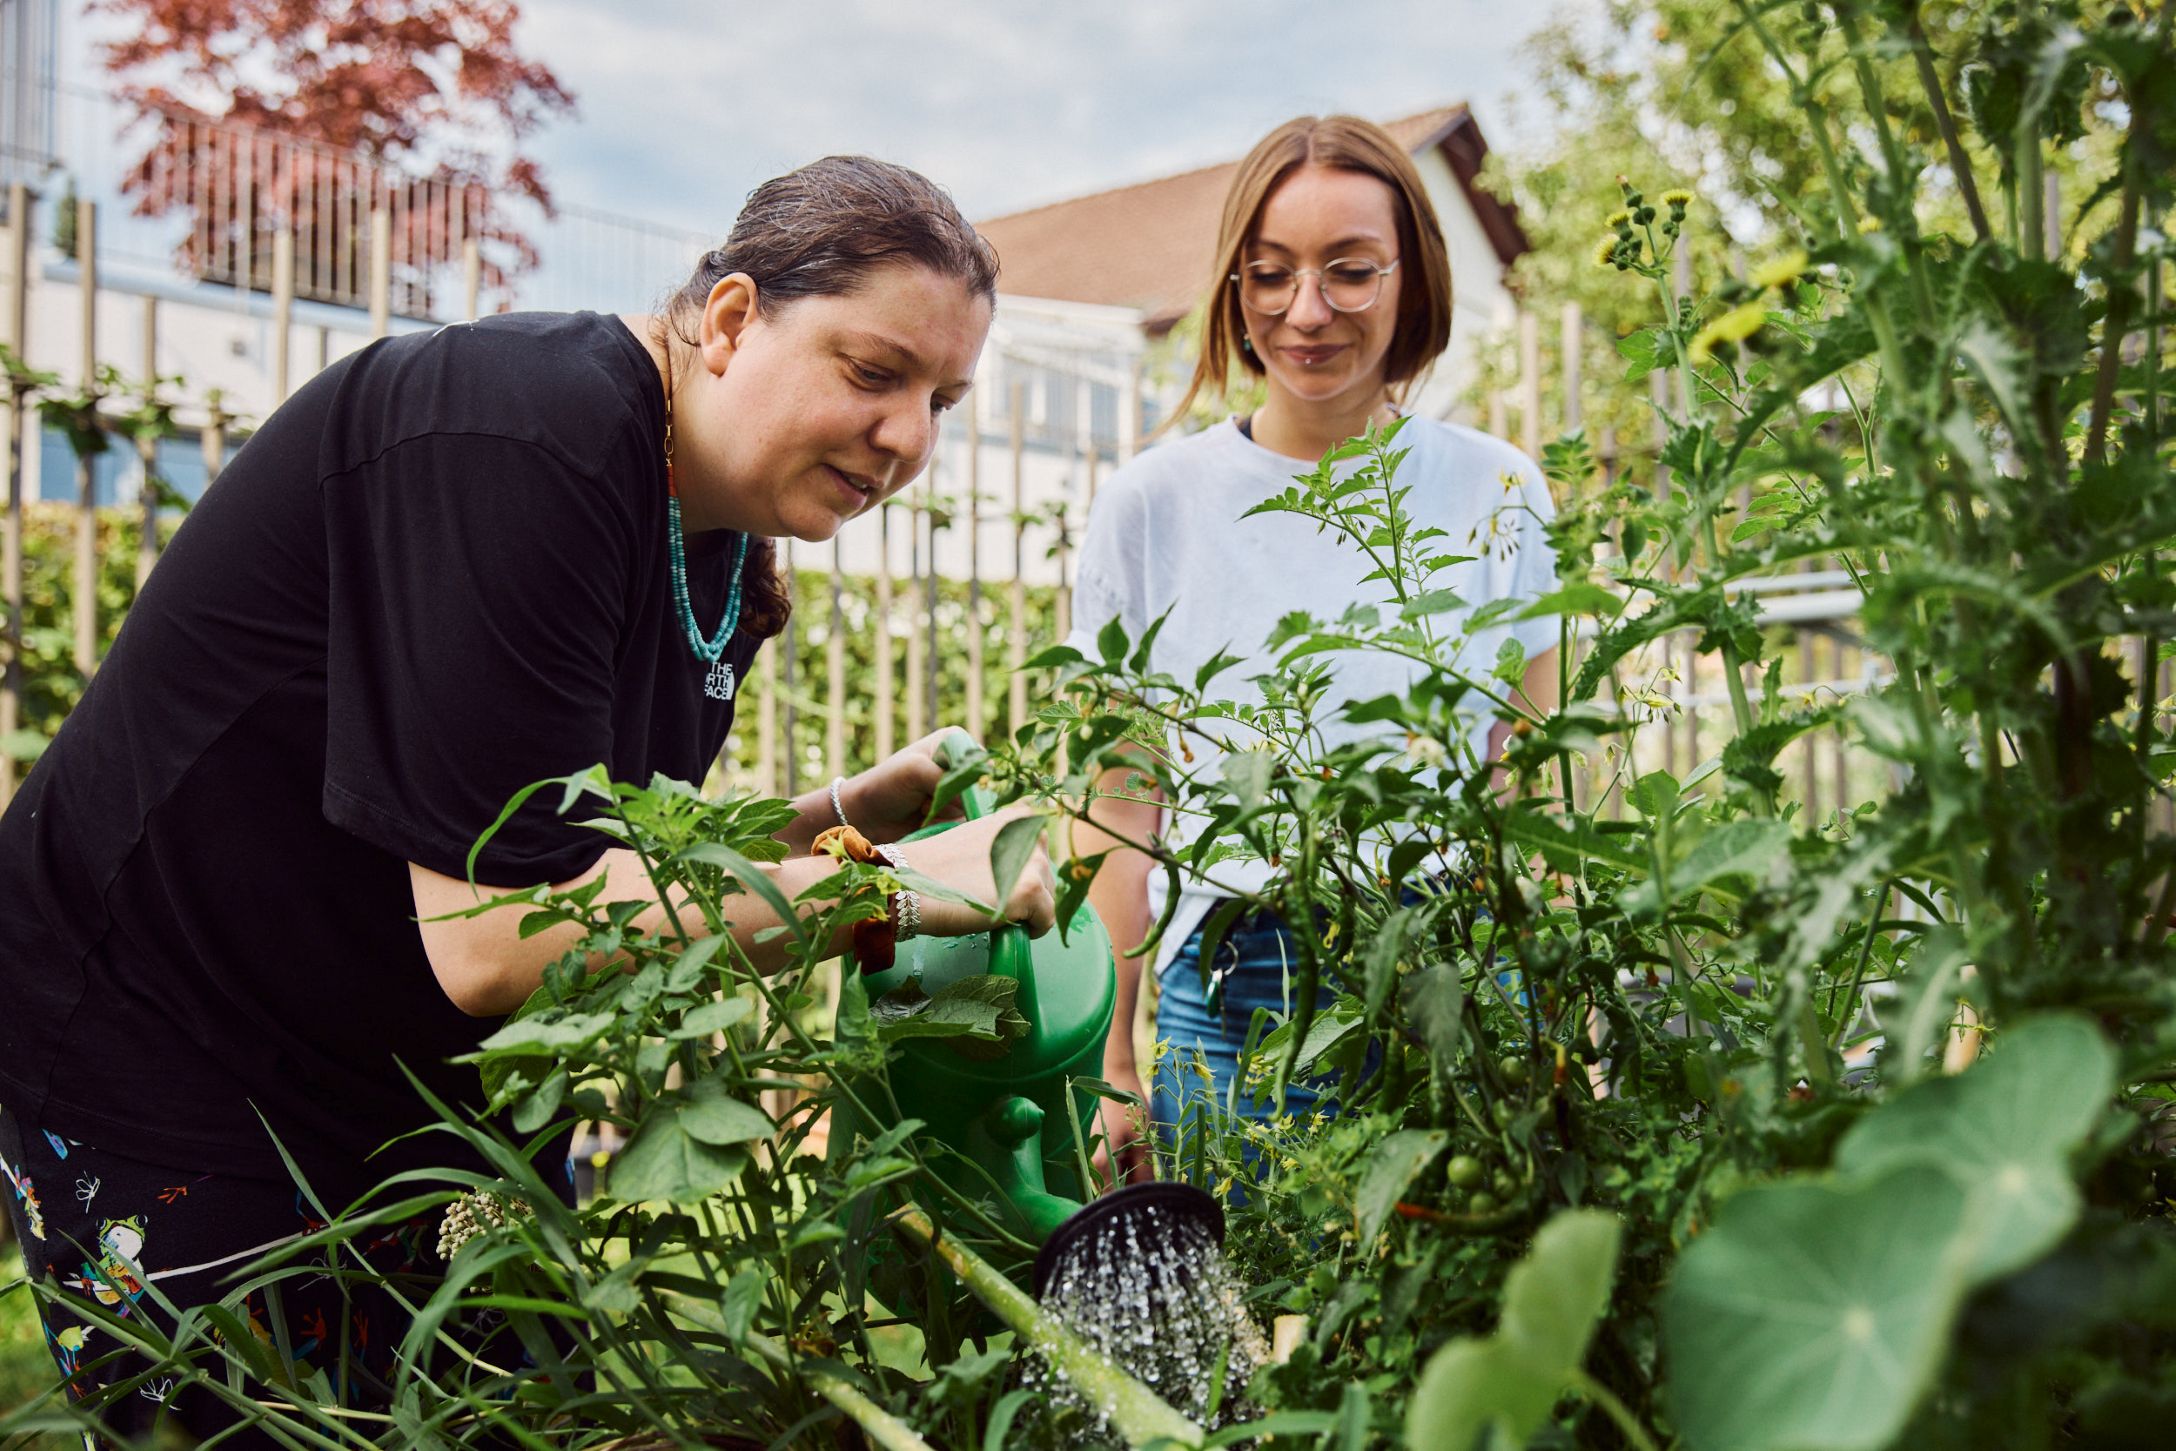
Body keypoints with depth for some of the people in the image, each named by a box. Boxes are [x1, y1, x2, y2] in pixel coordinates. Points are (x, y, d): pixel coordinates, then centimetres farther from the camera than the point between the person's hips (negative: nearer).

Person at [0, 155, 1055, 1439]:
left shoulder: (726, 549, 2)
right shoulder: (528, 441, -26)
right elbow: (492, 943, -30)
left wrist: (834, 821, -7)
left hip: (438, 1091, 8)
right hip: (169, 1082, -8)